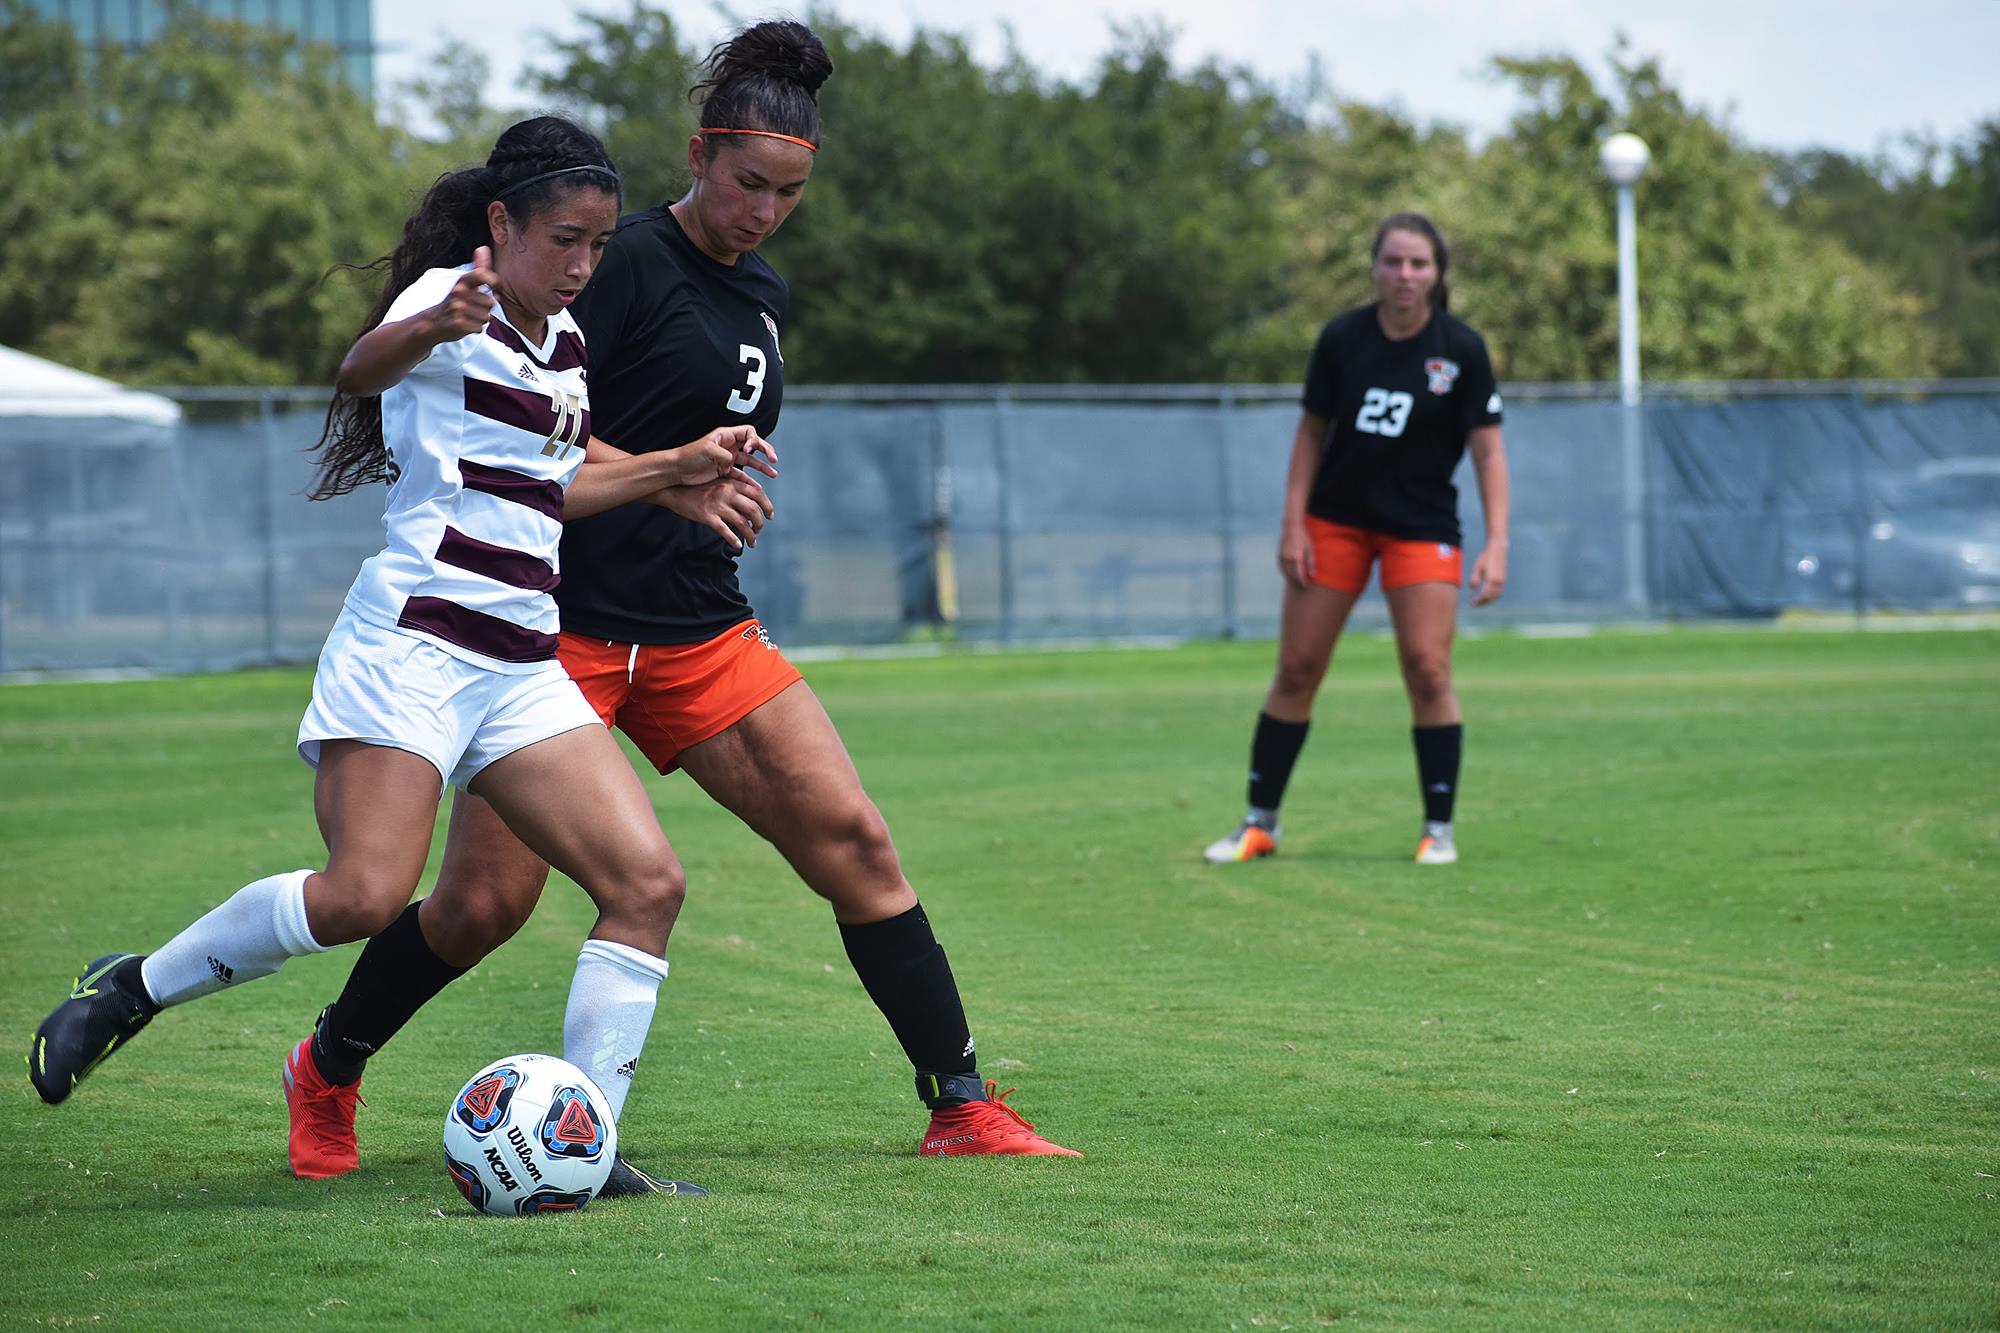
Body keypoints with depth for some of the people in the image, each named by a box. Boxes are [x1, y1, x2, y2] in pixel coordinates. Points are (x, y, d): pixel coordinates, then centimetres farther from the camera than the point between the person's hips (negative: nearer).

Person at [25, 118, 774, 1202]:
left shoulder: (561, 336, 19)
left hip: (520, 664, 8)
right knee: (364, 896, -23)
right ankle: (131, 989, -1)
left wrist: (673, 470, 33)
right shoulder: (449, 296, -6)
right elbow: (363, 369, -30)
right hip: (412, 640, -8)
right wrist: (435, 328, -51)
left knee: (647, 883, -6)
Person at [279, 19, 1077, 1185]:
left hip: (699, 631, 7)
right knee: (486, 904, -6)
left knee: (852, 839, -6)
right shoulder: (629, 260, -11)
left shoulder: (765, 297, 13)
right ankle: (329, 1074, 19)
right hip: (564, 626, -7)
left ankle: (961, 1104, -1)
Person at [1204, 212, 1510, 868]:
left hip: (1422, 527, -2)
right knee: (1297, 668, 2)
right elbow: (1311, 433, 2)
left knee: (1427, 669, -11)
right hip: (1336, 520, 2)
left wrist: (1496, 544, -19)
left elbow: (1488, 449, -10)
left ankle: (1439, 828, 3)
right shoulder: (1342, 339, -7)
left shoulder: (1462, 349, -11)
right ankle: (1259, 823, 12)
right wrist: (1293, 525, -4)